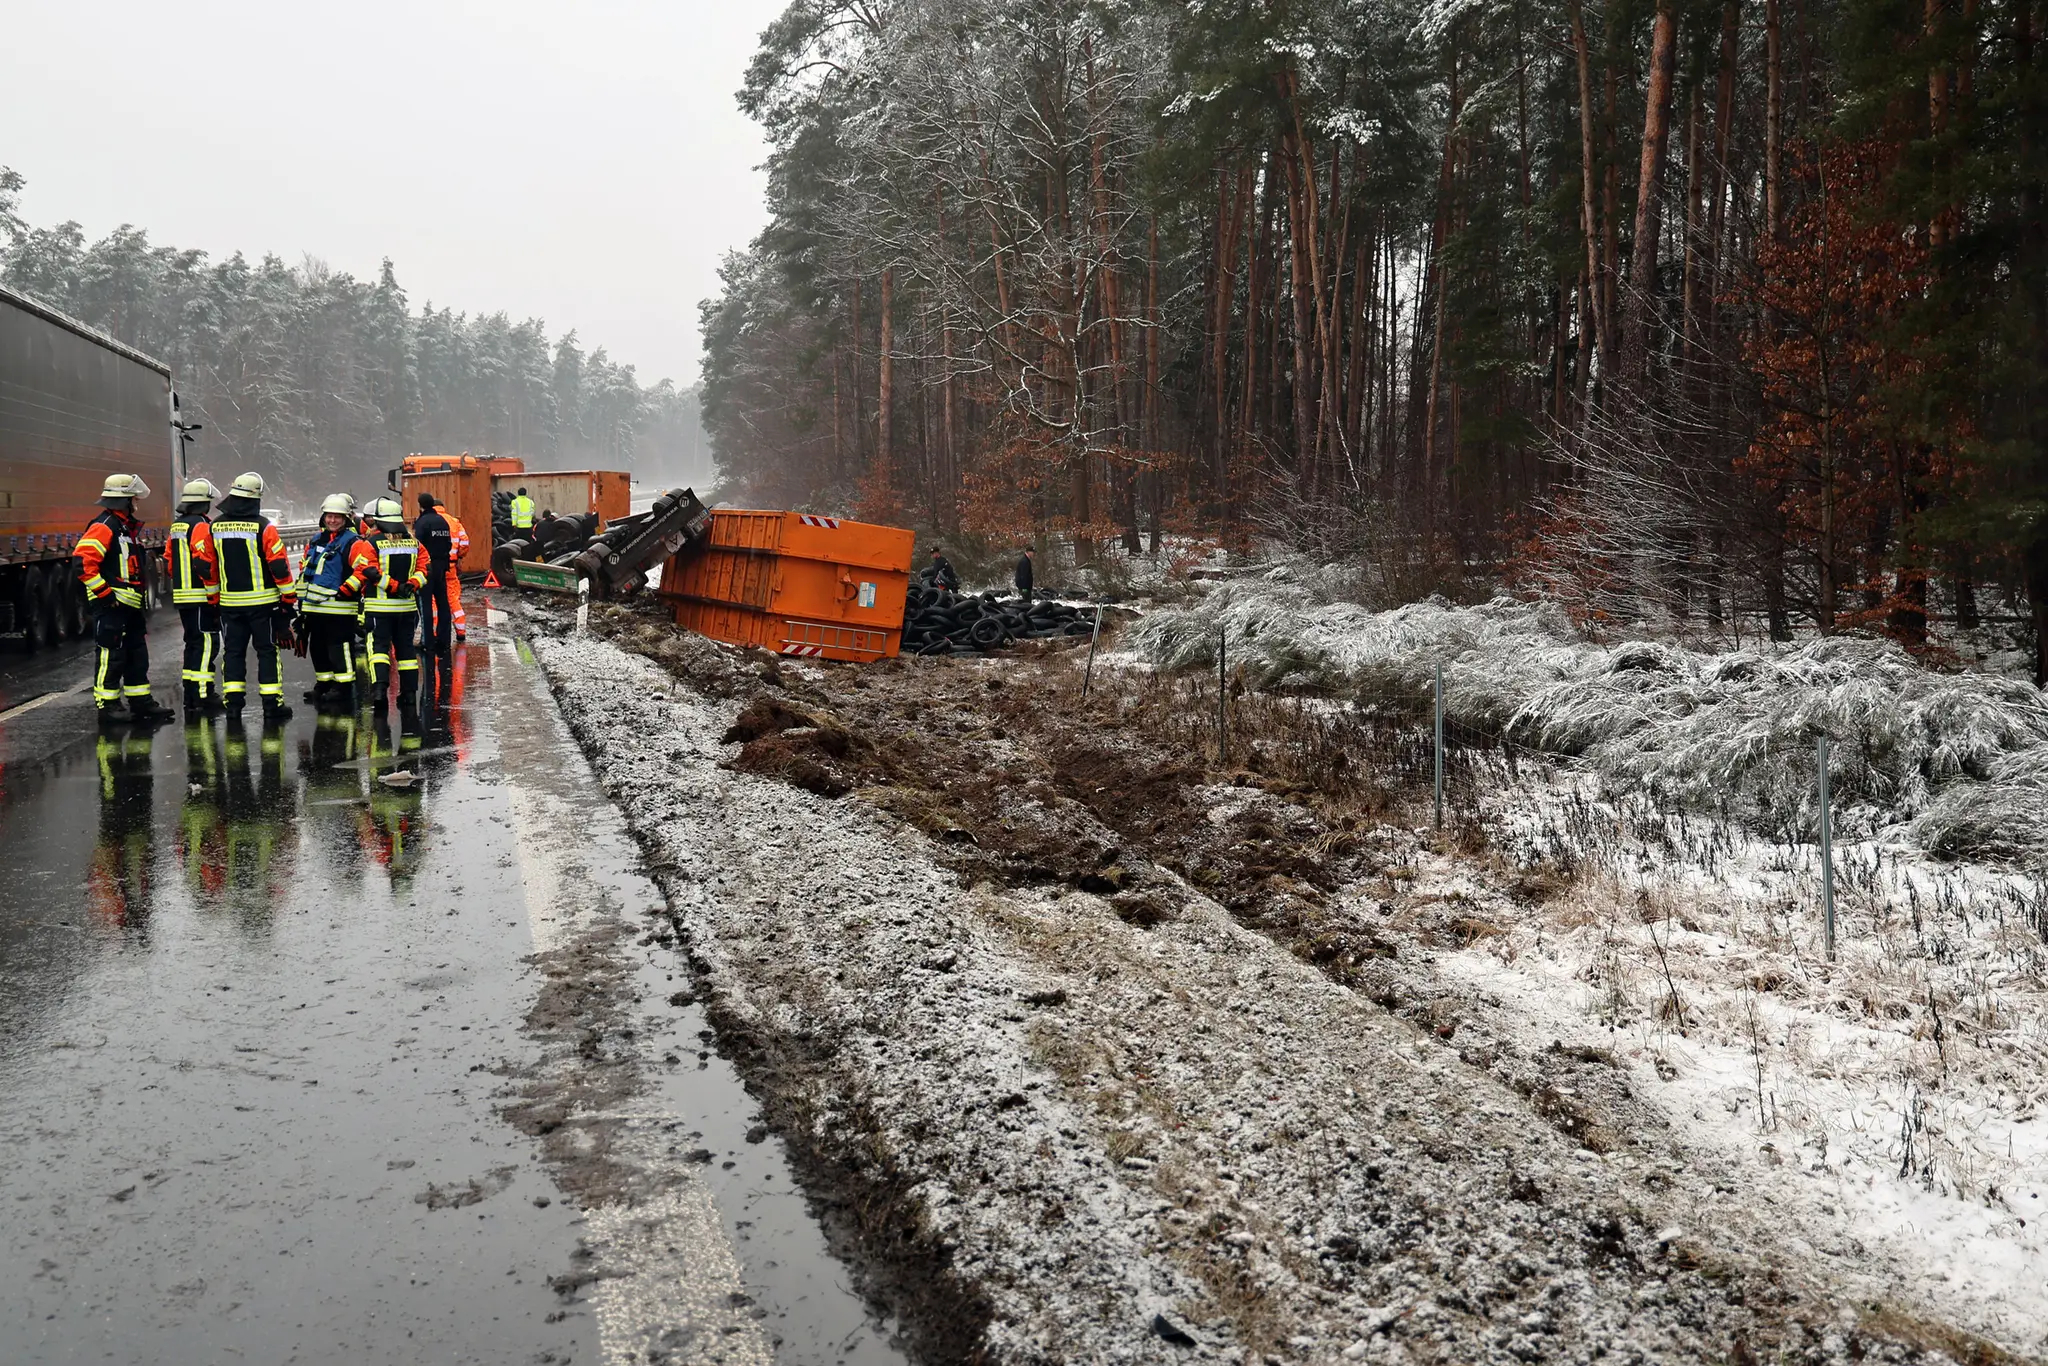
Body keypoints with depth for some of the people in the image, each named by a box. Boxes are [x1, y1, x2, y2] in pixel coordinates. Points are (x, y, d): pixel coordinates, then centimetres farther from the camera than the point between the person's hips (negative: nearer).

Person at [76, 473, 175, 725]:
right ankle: (106, 707, 0)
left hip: (132, 607, 10)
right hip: (113, 605, -10)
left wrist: (142, 597, 23)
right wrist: (103, 593, -22)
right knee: (111, 658, -5)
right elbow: (83, 561, -23)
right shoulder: (103, 527, -14)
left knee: (138, 655, 14)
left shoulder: (129, 527, 18)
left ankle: (141, 703, 21)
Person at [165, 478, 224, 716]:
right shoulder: (201, 526, -13)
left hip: (181, 596, 10)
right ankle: (201, 699, -12)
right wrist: (214, 596, -16)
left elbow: (168, 562, 20)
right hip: (201, 598, -10)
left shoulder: (176, 527, 16)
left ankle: (191, 697, 21)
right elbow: (204, 563, -21)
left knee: (193, 644, 16)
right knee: (207, 645, -9)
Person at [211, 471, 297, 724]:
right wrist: (289, 597, -3)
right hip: (262, 601, -4)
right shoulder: (263, 526, -11)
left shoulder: (215, 526, 3)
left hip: (229, 601, 4)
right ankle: (272, 706, 1)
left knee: (233, 651, 11)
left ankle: (233, 704, 10)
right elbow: (279, 565, -11)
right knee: (267, 651, 2)